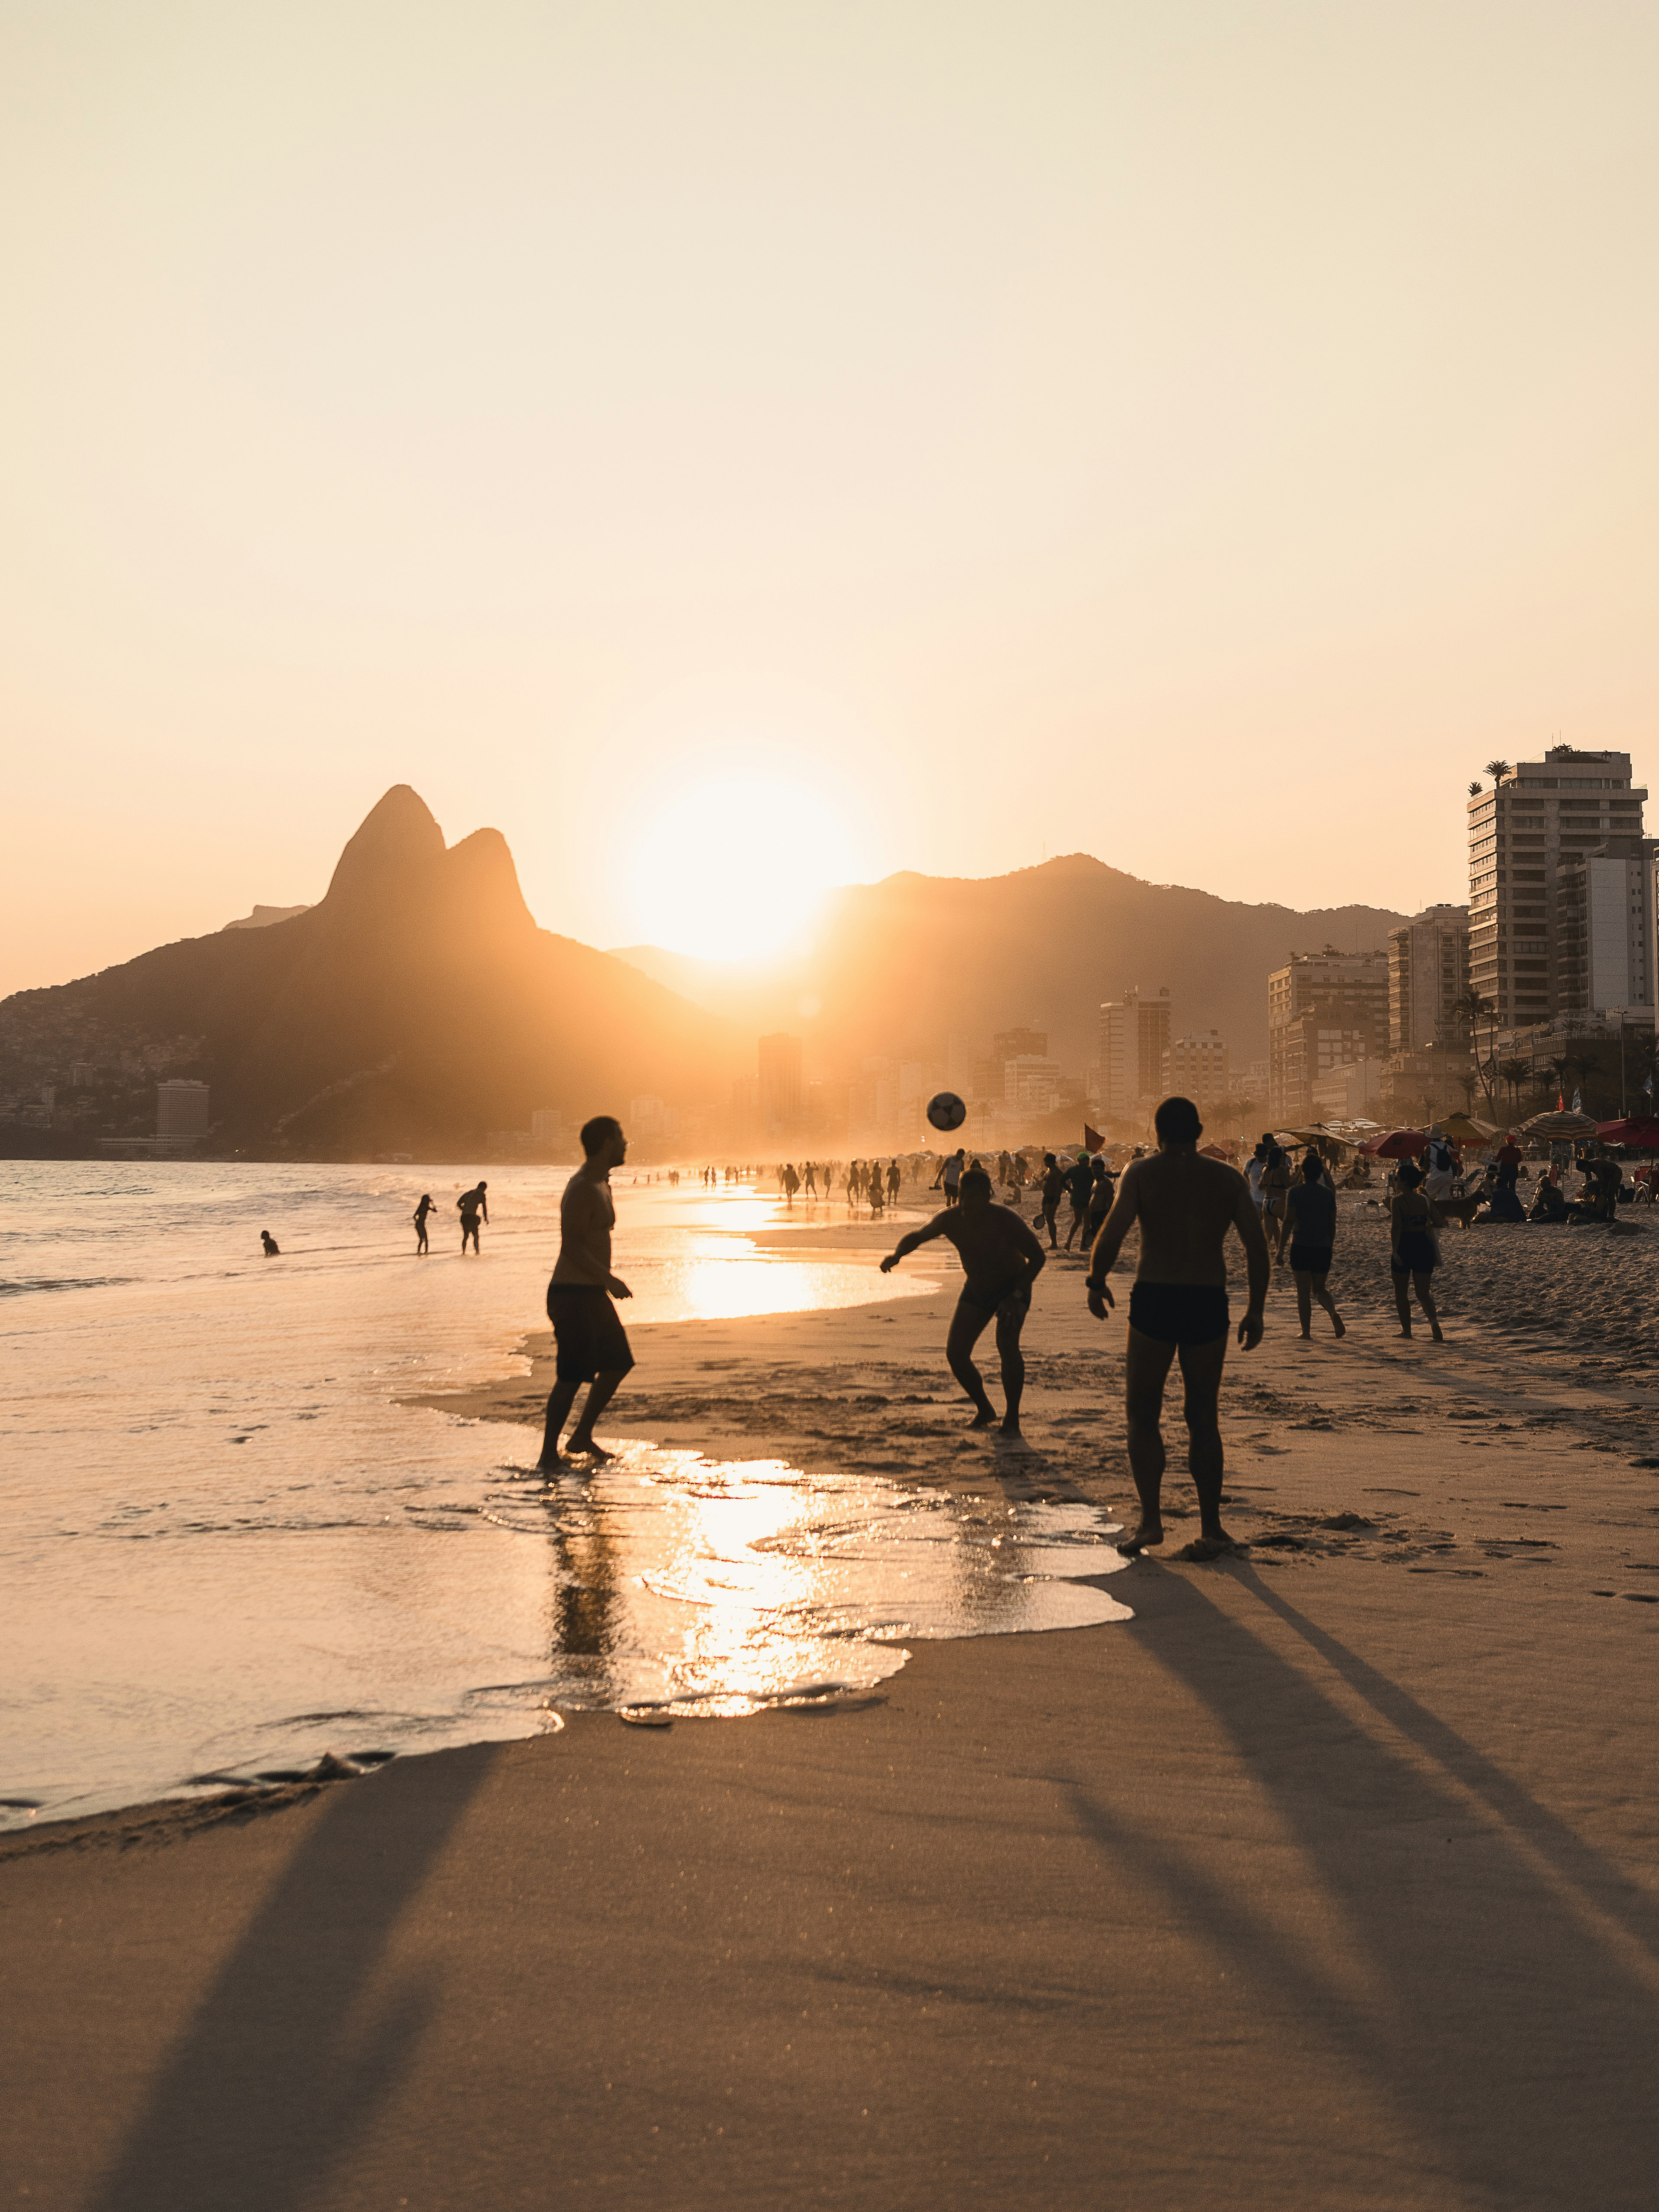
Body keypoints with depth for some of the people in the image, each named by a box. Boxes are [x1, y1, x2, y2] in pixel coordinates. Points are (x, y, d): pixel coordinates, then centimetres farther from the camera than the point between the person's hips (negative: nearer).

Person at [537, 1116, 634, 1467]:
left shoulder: (600, 1184, 15)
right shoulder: (582, 1189, -18)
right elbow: (572, 1247, -26)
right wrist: (609, 1279, -29)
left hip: (593, 1293, 10)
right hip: (573, 1294, -10)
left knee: (618, 1364, 15)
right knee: (571, 1376, -11)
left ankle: (581, 1438, 25)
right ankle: (549, 1454, -3)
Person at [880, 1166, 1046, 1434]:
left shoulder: (1005, 1220, -30)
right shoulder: (950, 1219, -17)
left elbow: (1039, 1257, -22)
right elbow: (917, 1236, 1)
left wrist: (1016, 1296, -28)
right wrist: (897, 1254, -21)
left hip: (1013, 1288, -5)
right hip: (976, 1291, 5)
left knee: (1007, 1344, -29)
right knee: (955, 1353, -5)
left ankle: (1012, 1417, -15)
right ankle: (984, 1409, 18)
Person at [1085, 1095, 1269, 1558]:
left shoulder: (1142, 1172, 0)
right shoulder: (1228, 1178, 8)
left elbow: (1113, 1233, -13)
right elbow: (1257, 1246, 1)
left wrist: (1095, 1282, 3)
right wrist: (1255, 1311, 8)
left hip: (1153, 1300, -2)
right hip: (1208, 1303, 2)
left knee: (1142, 1412, 11)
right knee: (1202, 1416, 14)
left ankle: (1150, 1519, -1)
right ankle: (1211, 1528, 13)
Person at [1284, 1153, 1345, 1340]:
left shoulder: (1295, 1192, -6)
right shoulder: (1328, 1193, 6)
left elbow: (1289, 1220, -12)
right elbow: (1332, 1224, 9)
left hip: (1301, 1247, -4)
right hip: (1323, 1247, 4)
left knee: (1303, 1292, 3)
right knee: (1319, 1289, 17)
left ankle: (1306, 1331, 2)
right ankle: (1334, 1313, -10)